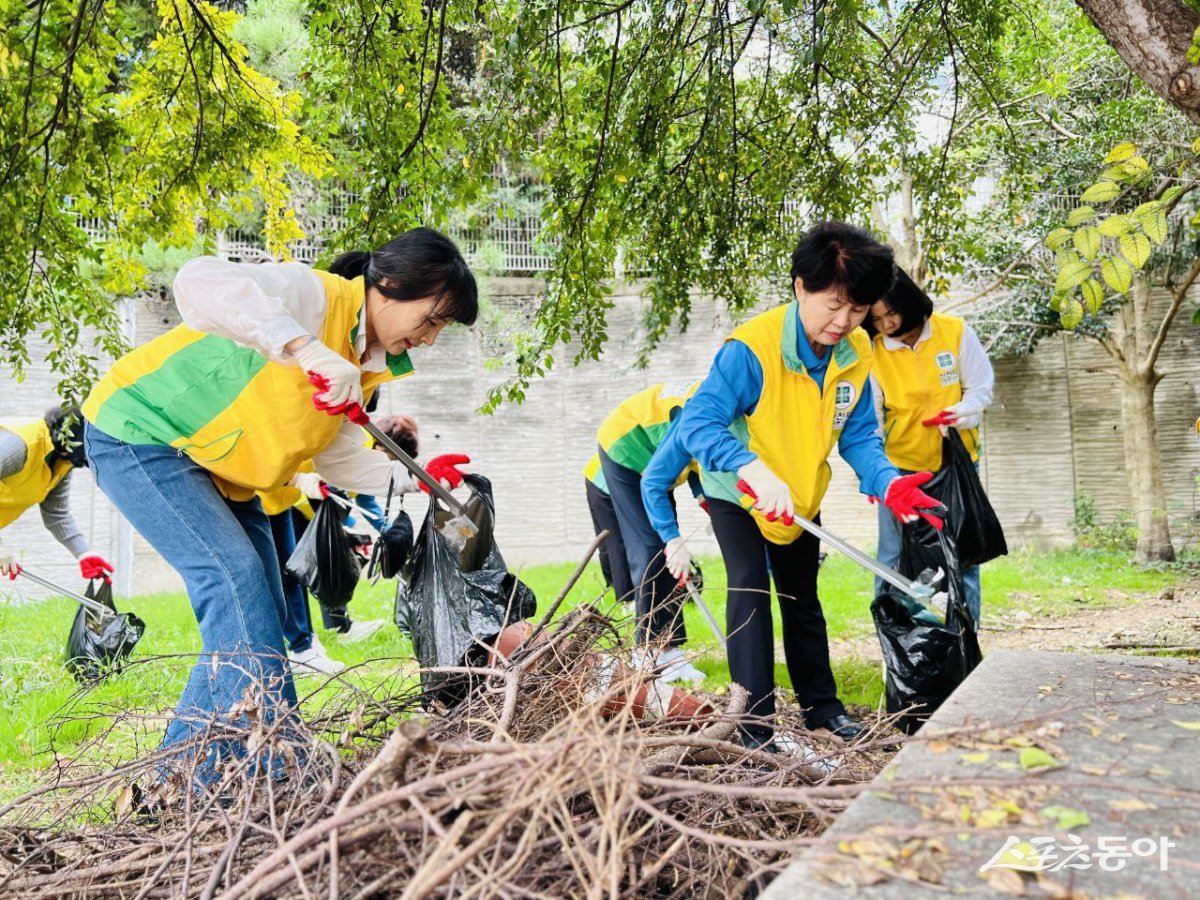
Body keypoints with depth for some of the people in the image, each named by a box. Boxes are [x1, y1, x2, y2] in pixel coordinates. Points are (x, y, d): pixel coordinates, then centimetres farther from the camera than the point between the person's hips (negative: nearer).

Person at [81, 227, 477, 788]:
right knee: (235, 577, -21)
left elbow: (335, 459, 7)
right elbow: (198, 284, -44)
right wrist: (306, 348, -51)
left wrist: (414, 477, -4)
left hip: (216, 468, 9)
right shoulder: (315, 295, -26)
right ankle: (279, 775, -17)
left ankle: (189, 773, 16)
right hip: (141, 432, -9)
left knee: (260, 615, 6)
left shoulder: (365, 366, 0)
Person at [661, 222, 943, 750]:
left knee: (803, 599, 17)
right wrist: (752, 470, -54)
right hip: (736, 493, -6)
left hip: (799, 499, 6)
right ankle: (755, 724, -9)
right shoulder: (751, 348, -35)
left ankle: (821, 706, 33)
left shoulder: (856, 354, -15)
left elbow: (857, 436, -11)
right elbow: (698, 420, -40)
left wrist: (887, 482, -31)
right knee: (749, 590, -17)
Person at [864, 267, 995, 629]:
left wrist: (958, 415, -24)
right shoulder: (873, 351, -9)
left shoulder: (955, 332, -9)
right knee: (894, 560, 0)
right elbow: (869, 416, -9)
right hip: (900, 466, 0)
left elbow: (981, 389, -3)